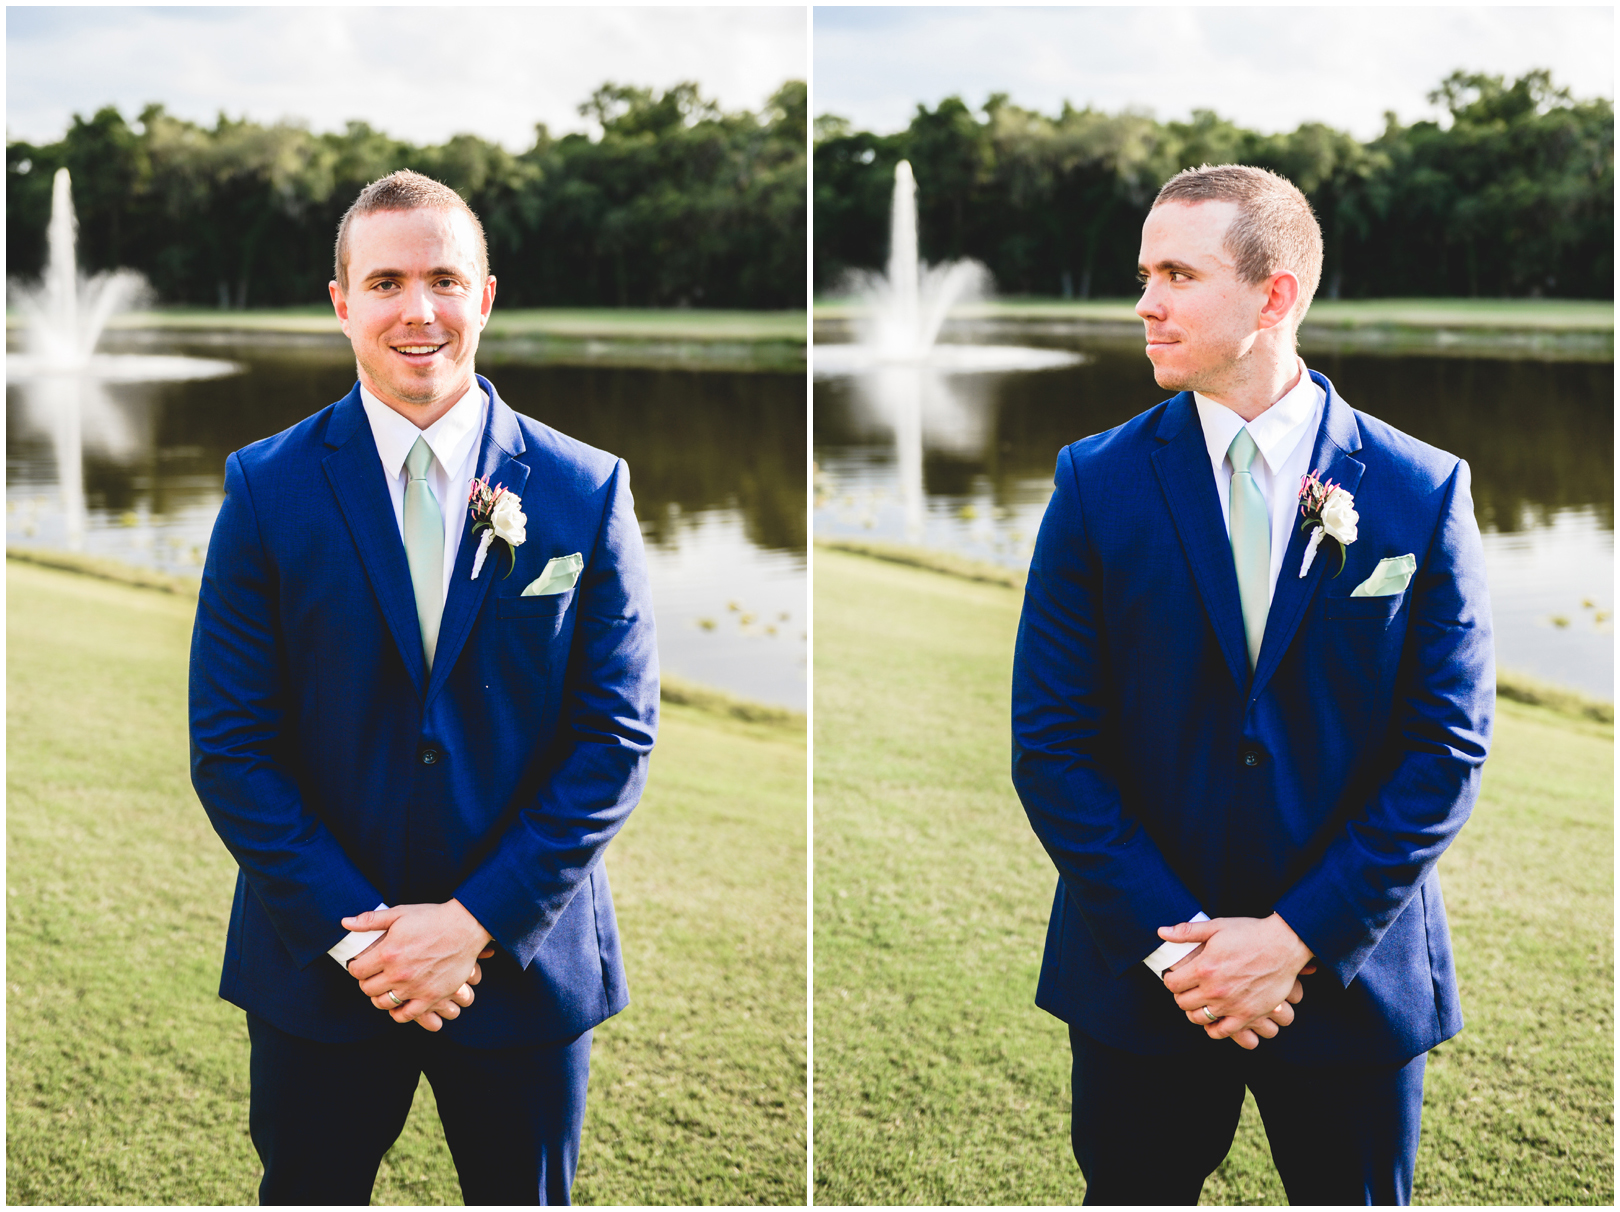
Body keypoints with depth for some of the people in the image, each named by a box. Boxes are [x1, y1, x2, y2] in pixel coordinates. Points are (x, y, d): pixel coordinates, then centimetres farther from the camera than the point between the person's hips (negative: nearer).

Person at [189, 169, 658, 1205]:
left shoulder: (586, 491, -3)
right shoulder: (267, 487, -3)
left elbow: (617, 733, -5)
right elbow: (231, 741, -5)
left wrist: (479, 921, -13)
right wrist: (354, 930, -13)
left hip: (526, 956, 0)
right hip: (319, 966, 0)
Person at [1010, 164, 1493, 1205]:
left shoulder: (1423, 492, -3)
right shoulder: (1099, 483, -2)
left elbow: (1449, 746, -6)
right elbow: (1051, 741, -5)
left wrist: (1303, 937, -13)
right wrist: (1175, 940, -12)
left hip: (1355, 974, 0)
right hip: (1140, 981, 1)